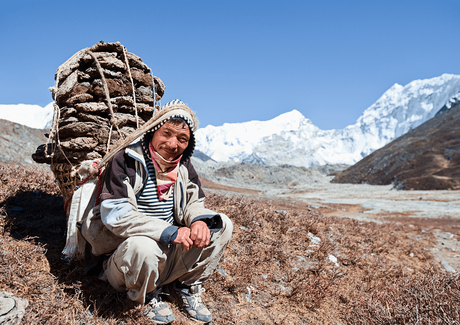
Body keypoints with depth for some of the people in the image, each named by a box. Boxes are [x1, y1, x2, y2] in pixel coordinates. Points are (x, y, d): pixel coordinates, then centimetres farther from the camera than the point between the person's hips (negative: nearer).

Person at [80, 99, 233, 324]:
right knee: (143, 246, -40)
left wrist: (199, 220, -17)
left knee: (221, 225, -8)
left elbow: (193, 203, 9)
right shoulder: (126, 162, -17)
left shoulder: (183, 166, 2)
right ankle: (148, 295, -4)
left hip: (168, 256, 6)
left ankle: (187, 286, 7)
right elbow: (115, 215, -25)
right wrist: (168, 232, -31)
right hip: (125, 260, -5)